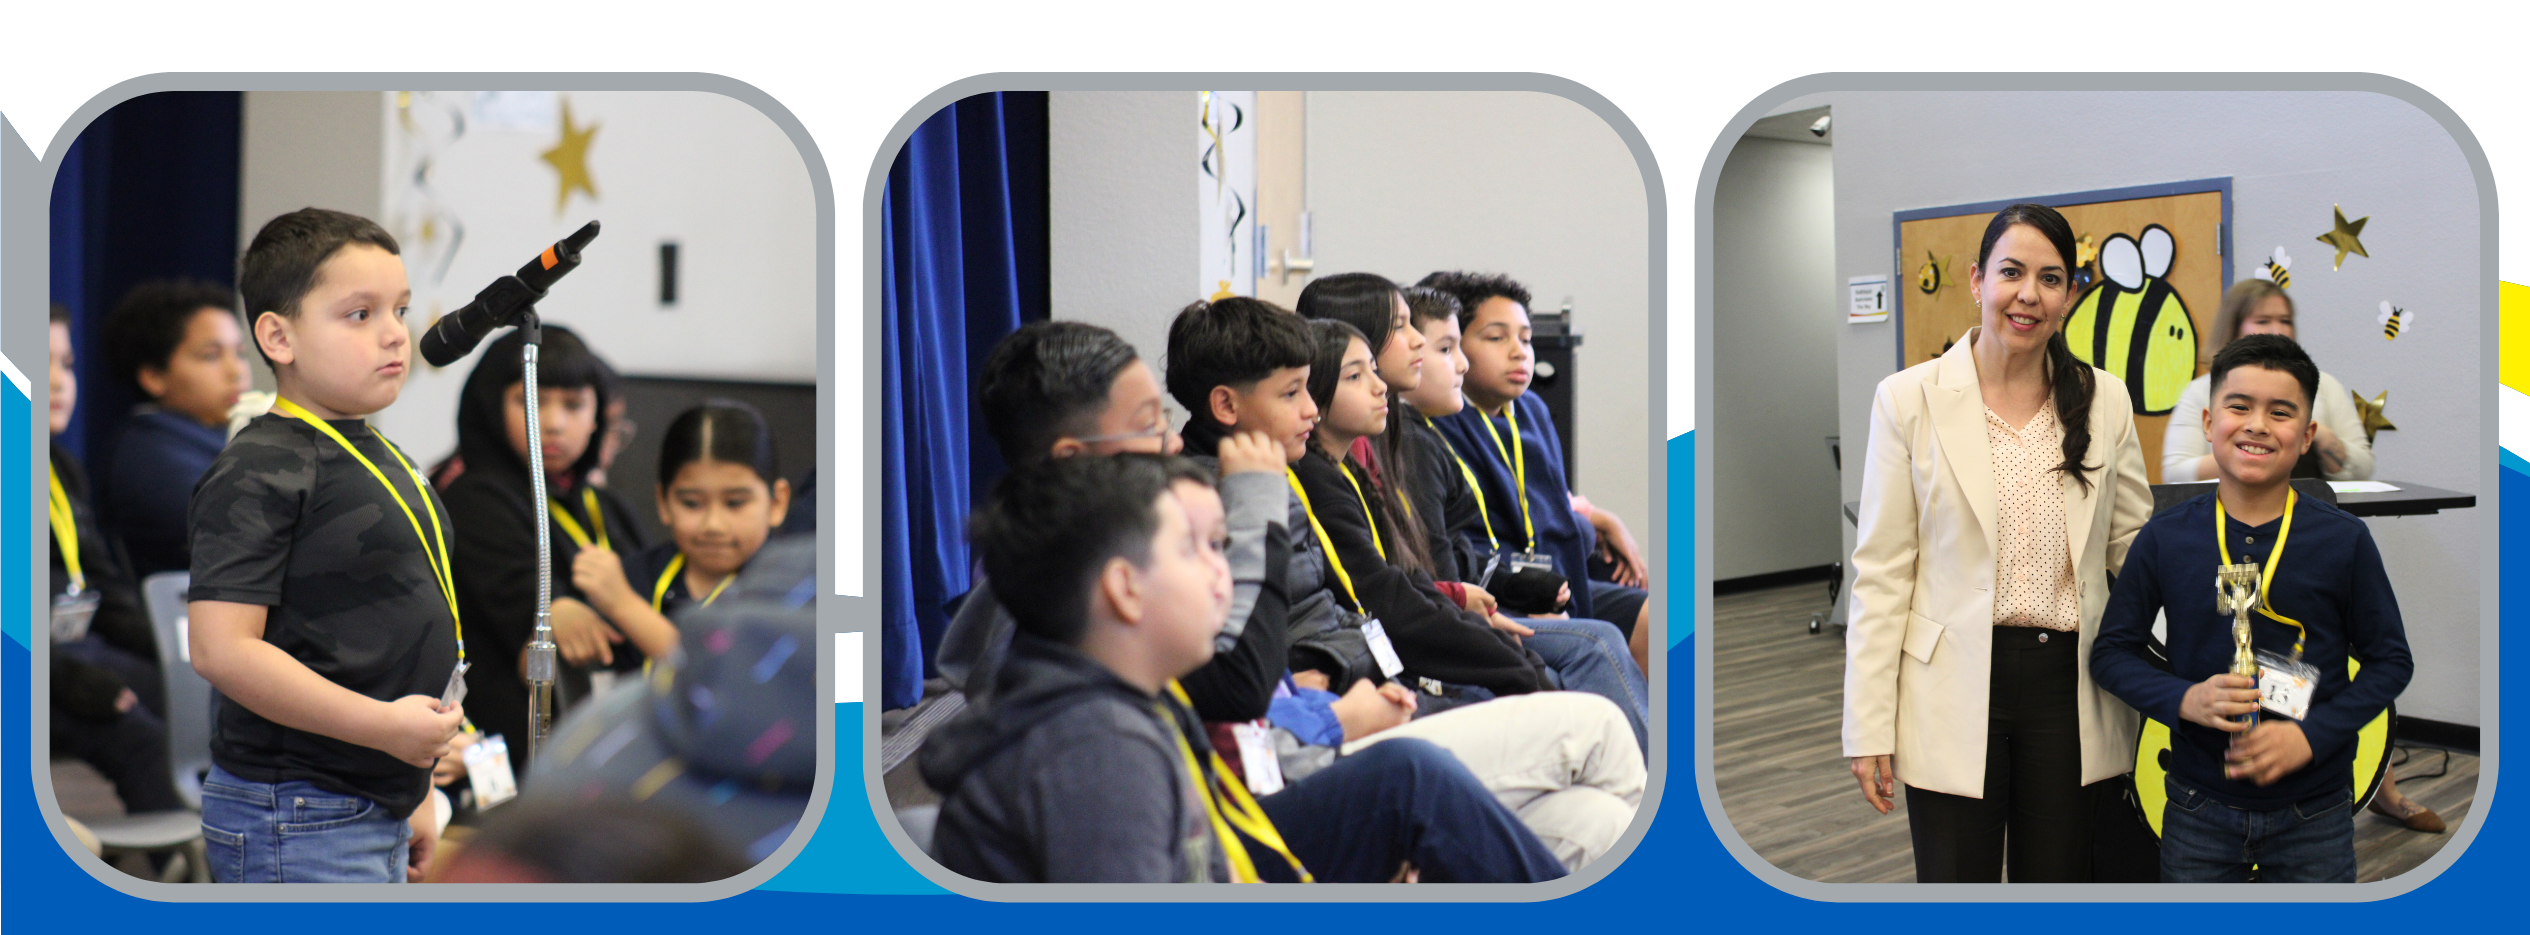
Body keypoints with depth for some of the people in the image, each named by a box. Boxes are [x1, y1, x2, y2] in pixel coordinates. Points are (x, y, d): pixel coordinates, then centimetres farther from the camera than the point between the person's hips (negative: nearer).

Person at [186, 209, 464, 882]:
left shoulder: (383, 460, 16)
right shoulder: (261, 468, -13)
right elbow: (222, 649, -22)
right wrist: (384, 725, -22)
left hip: (376, 815, 9)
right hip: (299, 823, -9)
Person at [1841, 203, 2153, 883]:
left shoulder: (2105, 401, 5)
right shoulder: (1909, 400, -2)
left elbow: (2136, 547, 10)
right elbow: (1881, 571, -2)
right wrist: (1869, 727, -5)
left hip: (2068, 687, 2)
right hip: (1953, 692, -2)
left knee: (2060, 879, 9)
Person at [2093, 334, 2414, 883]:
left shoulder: (2344, 542, -5)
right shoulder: (2165, 540, -3)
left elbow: (2390, 661, 0)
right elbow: (2112, 651, 4)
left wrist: (2311, 735, -14)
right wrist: (2184, 699, -15)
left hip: (2314, 814, 0)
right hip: (2199, 811, 1)